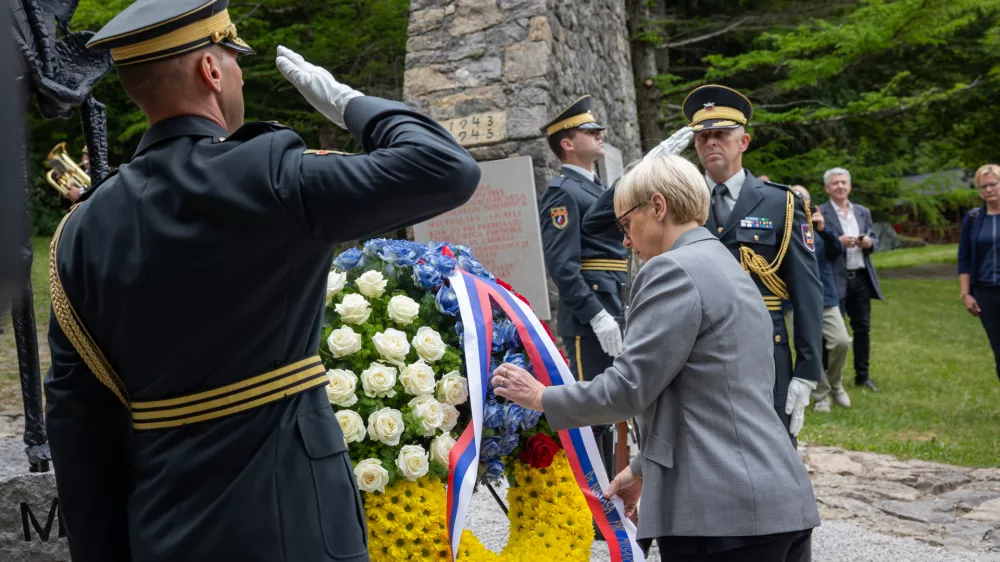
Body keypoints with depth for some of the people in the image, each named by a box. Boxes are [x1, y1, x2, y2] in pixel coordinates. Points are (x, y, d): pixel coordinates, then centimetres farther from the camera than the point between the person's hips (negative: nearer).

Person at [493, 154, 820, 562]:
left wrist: (543, 398, 2)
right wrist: (643, 468, 30)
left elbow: (629, 386, -13)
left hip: (725, 511, -9)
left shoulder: (673, 270, -11)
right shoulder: (728, 269, 19)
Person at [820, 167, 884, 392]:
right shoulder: (820, 213, -4)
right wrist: (838, 242, -22)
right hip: (835, 280, -5)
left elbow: (875, 241, 16)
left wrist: (868, 243, -6)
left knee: (863, 327, 9)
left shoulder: (863, 212, 14)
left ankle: (862, 376, 20)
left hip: (861, 278, 5)